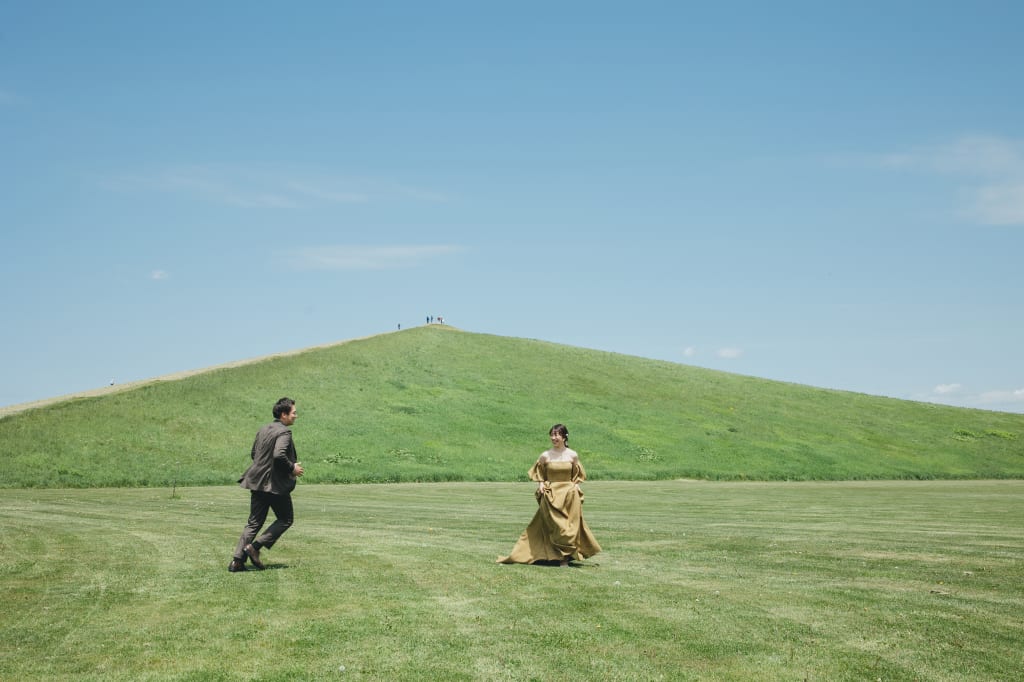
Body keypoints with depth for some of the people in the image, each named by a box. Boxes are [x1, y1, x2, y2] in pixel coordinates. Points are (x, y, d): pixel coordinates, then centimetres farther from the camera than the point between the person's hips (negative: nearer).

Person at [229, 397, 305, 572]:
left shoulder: (263, 430, 13)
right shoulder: (284, 432, -14)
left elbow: (253, 454, 20)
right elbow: (279, 455, -28)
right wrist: (292, 468, -14)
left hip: (258, 483, 8)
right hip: (276, 484, -8)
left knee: (254, 523, 12)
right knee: (286, 519, 10)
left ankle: (237, 560, 5)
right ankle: (255, 546, -1)